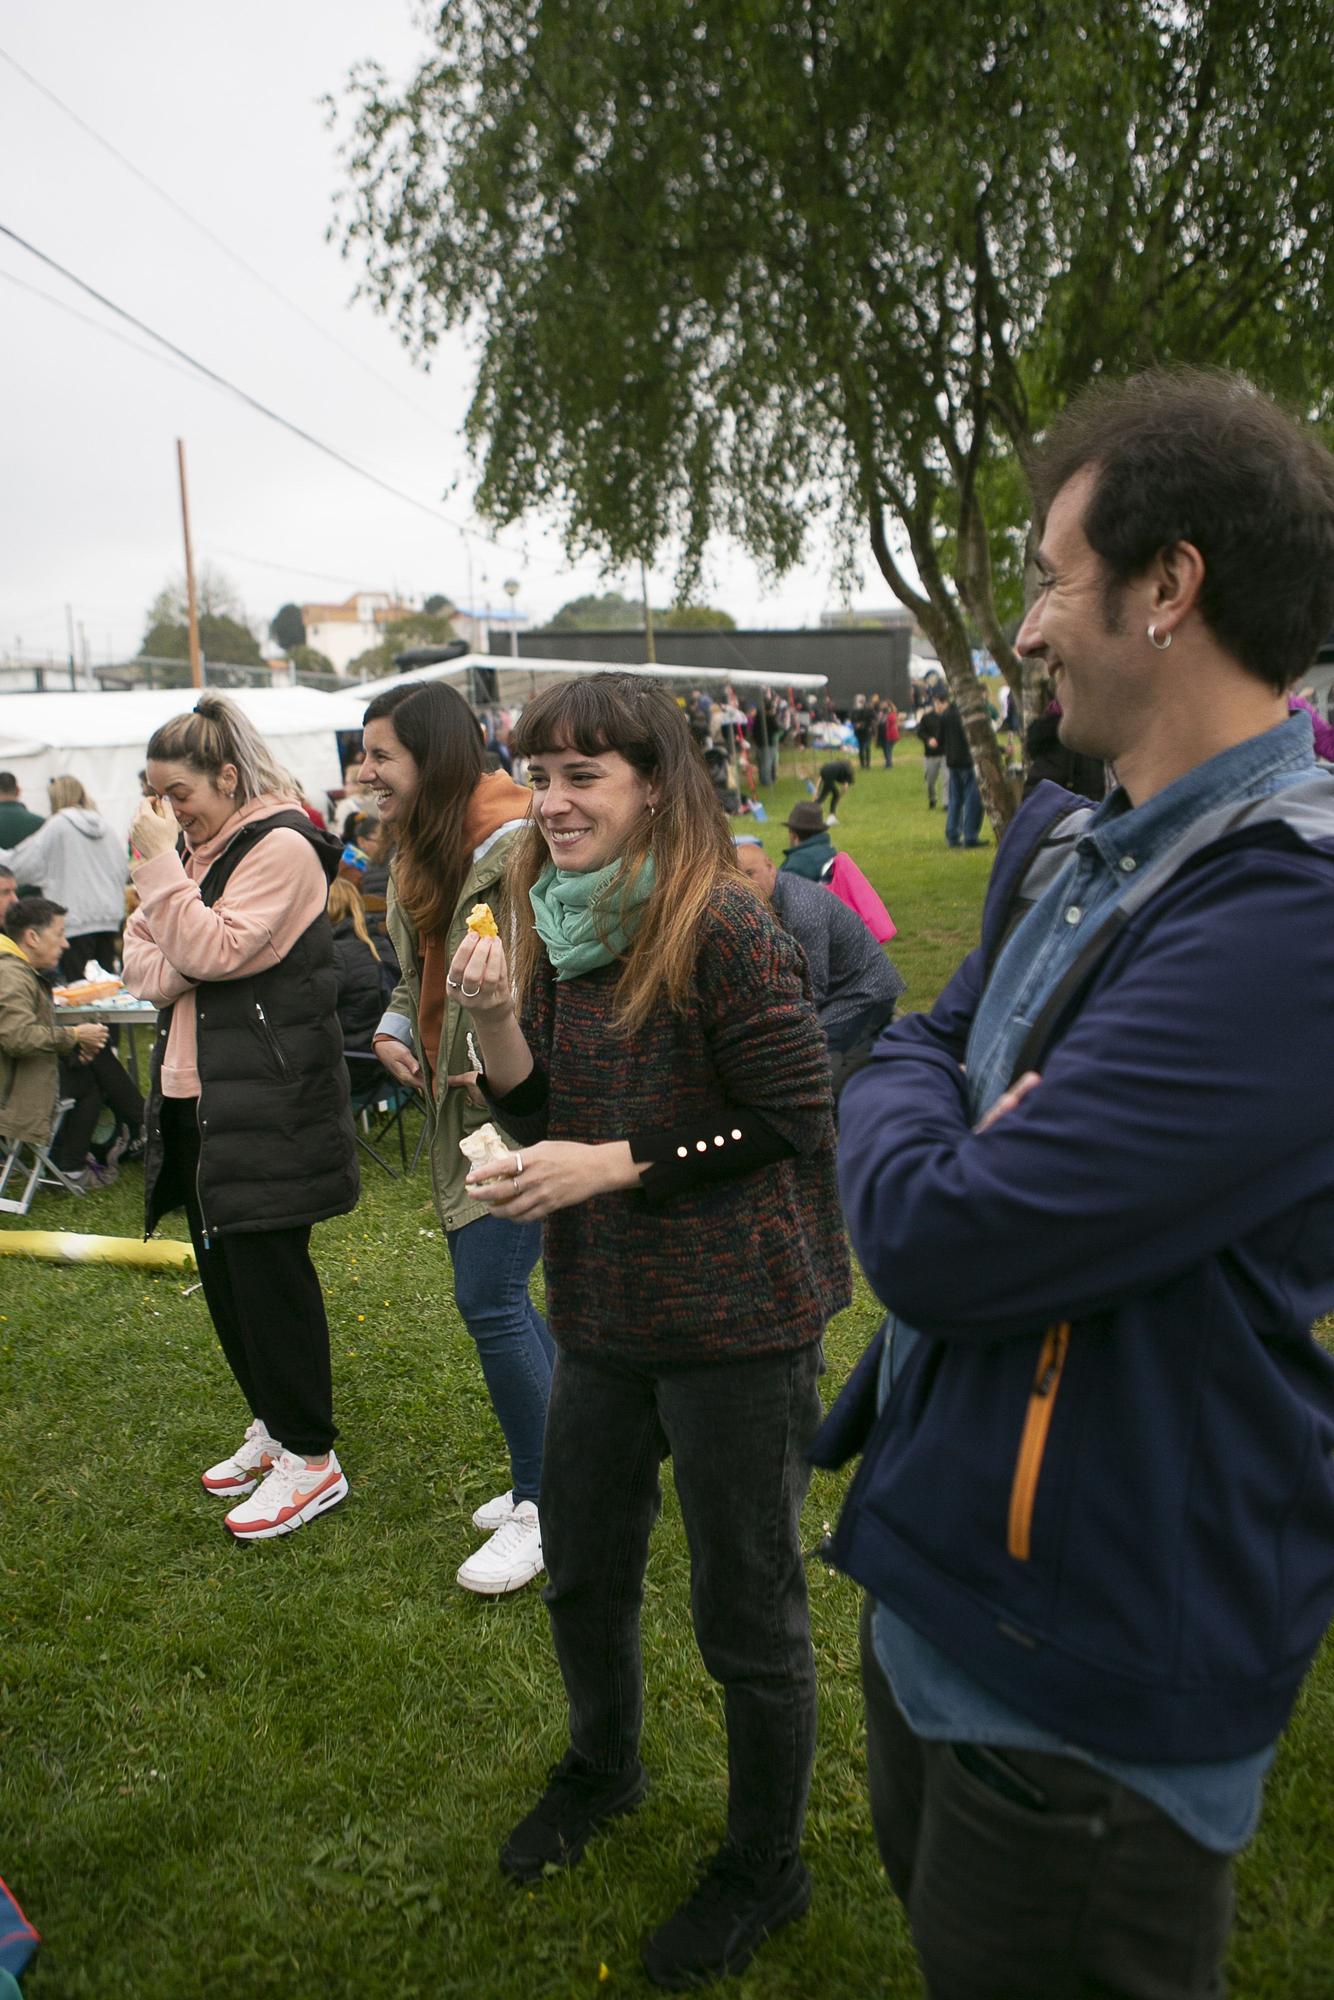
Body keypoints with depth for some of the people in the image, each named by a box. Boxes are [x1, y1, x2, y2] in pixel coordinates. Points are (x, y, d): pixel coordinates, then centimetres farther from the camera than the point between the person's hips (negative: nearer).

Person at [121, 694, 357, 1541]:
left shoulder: (282, 848, -11)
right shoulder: (195, 849, 15)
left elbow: (211, 952, -19)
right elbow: (148, 965, 11)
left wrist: (161, 862, -15)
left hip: (267, 1100, -9)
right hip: (196, 1093, 9)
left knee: (267, 1265, -4)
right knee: (223, 1263, 14)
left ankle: (311, 1457, 9)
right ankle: (274, 1424, 30)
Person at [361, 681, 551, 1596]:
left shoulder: (515, 846, -18)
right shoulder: (421, 849, 12)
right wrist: (393, 1028, 7)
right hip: (461, 1107, 9)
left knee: (488, 1297, -7)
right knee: (496, 1295, 15)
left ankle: (541, 1508, 11)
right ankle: (559, 1469, 32)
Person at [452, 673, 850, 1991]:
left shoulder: (722, 930, -19)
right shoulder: (562, 927, 4)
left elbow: (794, 1124, -18)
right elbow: (538, 1119, 8)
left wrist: (613, 1166, -20)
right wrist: (495, 1017, -11)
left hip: (736, 1323, -7)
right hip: (604, 1315, 7)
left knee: (746, 1613, 11)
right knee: (581, 1574, 24)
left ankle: (764, 1869, 37)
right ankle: (603, 1766, 54)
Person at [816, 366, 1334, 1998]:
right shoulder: (1064, 848, 2)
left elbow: (932, 1237, -32)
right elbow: (900, 1065, 9)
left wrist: (912, 1124, -10)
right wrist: (948, 1126, -13)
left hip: (1087, 1683, -8)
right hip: (939, 1571, 8)